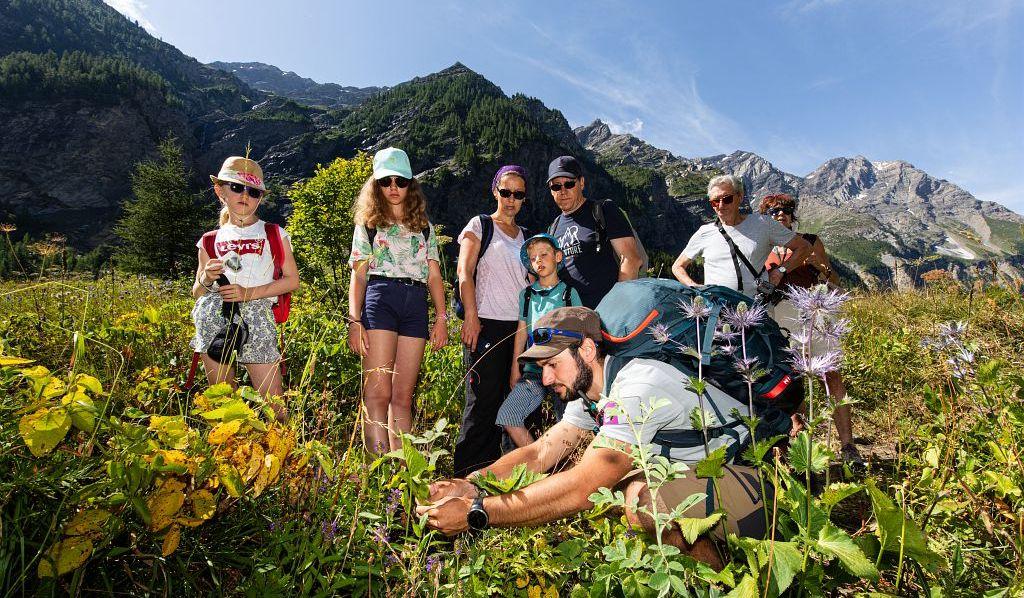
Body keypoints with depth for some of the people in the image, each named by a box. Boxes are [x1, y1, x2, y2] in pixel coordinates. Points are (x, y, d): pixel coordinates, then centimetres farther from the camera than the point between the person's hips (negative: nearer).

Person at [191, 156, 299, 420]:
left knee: (273, 406, -8)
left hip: (256, 318, -3)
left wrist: (249, 293, -10)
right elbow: (196, 293, 19)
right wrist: (206, 279, -5)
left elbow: (292, 280, 2)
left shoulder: (274, 234, 9)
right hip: (214, 319, 3)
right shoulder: (210, 241, 16)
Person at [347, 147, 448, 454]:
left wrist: (442, 317, 3)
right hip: (380, 299, -2)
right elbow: (358, 276, 8)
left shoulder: (424, 227, 21)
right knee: (378, 393, -12)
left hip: (416, 305, 2)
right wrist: (354, 321, -4)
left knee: (403, 396, 1)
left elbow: (434, 276, 15)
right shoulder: (368, 225, 15)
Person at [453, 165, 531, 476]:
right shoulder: (480, 225, 5)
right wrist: (471, 317, -14)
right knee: (484, 399, -6)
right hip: (487, 324, -5)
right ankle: (467, 473, 5)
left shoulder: (526, 236, 20)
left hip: (520, 326, 5)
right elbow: (465, 272, -4)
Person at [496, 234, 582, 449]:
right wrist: (515, 371, 11)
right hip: (533, 370, 3)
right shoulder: (526, 294, 10)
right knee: (507, 417, -10)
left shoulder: (569, 293, 2)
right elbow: (521, 332, 13)